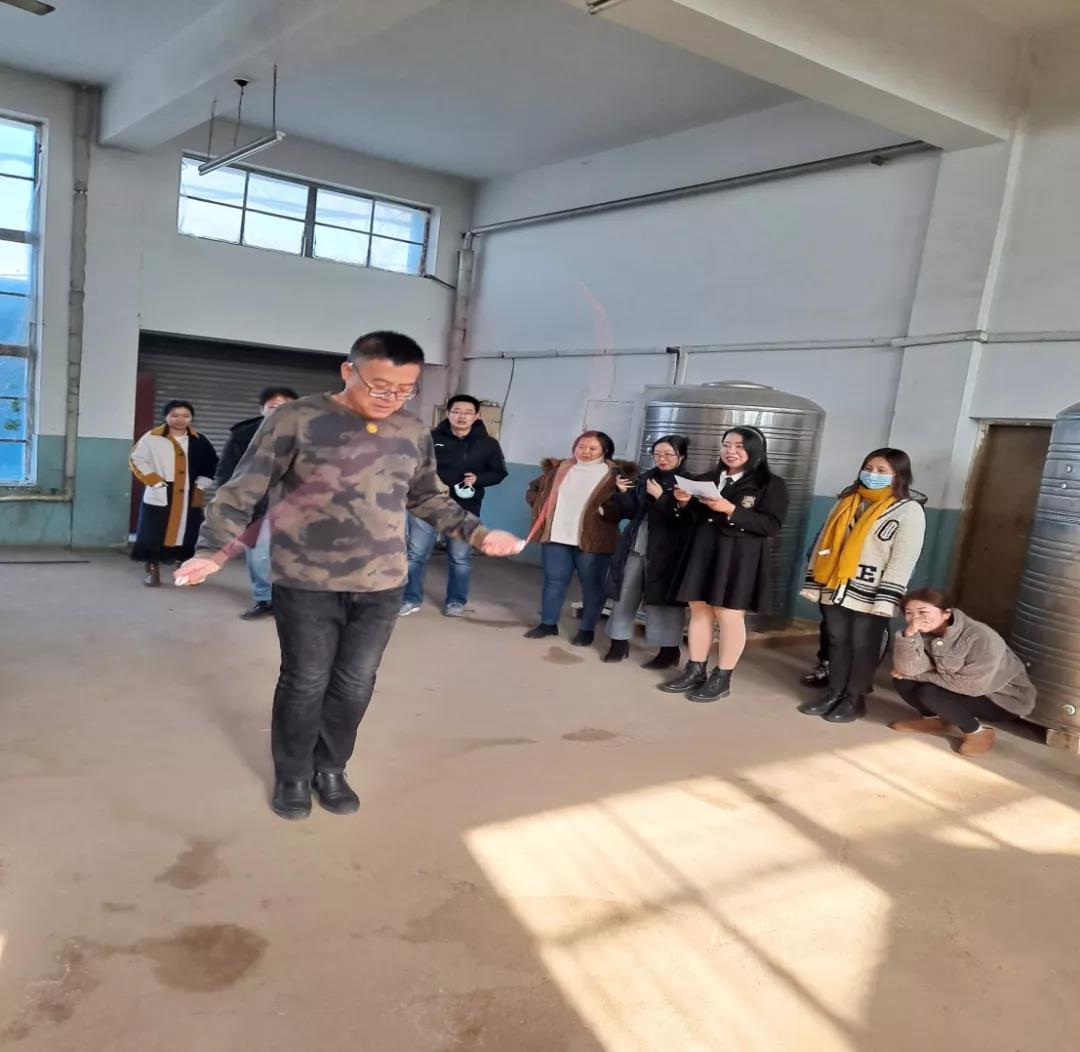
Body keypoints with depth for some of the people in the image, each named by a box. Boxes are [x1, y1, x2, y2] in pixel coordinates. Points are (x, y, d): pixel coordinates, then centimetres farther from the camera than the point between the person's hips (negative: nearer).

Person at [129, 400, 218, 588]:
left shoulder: (200, 441, 7)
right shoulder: (152, 437, -4)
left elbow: (212, 465, 16)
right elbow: (137, 460, -3)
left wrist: (202, 484, 6)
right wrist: (155, 481, -10)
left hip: (190, 498, 3)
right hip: (160, 496, -3)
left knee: (188, 535, 7)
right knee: (155, 535, -1)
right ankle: (152, 572, 9)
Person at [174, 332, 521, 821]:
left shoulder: (413, 432, 5)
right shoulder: (295, 419, -9)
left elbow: (428, 498, 18)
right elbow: (244, 489, -7)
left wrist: (477, 532, 10)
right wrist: (212, 550, -18)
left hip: (381, 586, 4)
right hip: (306, 583, -4)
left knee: (355, 686, 12)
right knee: (305, 683, 8)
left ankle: (331, 769, 34)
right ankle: (293, 774, 31)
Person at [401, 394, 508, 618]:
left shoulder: (488, 444, 0)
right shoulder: (431, 438, -4)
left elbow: (499, 472, 8)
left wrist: (478, 479, -10)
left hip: (465, 508, 1)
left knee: (460, 557, 10)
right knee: (416, 554, 3)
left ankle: (456, 601, 25)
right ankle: (411, 599, 16)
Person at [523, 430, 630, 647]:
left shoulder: (616, 474, -3)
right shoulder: (558, 470, 11)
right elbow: (533, 489, 23)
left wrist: (604, 511, -22)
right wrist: (539, 505, 6)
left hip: (592, 540, -3)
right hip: (556, 537, 4)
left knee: (591, 585, 4)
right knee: (553, 581, 10)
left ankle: (587, 629, 16)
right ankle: (548, 623, 22)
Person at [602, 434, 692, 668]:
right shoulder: (645, 478, 12)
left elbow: (686, 517, -16)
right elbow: (629, 512, 12)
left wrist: (661, 497, -20)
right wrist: (623, 492, -5)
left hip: (665, 551, -6)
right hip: (634, 547, 6)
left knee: (664, 598, -2)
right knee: (624, 594, 10)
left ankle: (670, 650, 8)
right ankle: (619, 641, 22)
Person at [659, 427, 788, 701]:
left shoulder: (771, 484, -4)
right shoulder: (708, 479, 13)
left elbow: (772, 526, -14)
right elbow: (693, 519, 18)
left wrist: (731, 510, -22)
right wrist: (684, 503, -5)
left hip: (740, 559, -5)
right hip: (702, 553, 6)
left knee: (729, 616, -1)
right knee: (699, 611, 8)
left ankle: (722, 678, 11)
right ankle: (695, 671, 19)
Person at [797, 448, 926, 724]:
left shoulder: (909, 509, -6)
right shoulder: (846, 501, 11)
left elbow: (904, 559, -12)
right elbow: (824, 542, 12)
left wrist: (885, 600, -17)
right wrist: (813, 582, 7)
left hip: (870, 594, -4)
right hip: (836, 588, 5)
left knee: (863, 647, 6)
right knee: (837, 642, 11)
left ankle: (855, 699, 19)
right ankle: (834, 693, 23)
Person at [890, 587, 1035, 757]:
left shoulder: (980, 637, -29)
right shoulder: (924, 633, -11)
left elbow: (971, 685, -31)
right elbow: (906, 670, -21)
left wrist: (919, 676, -23)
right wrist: (909, 634, -37)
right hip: (967, 692, 6)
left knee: (929, 693, -27)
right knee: (902, 681, -12)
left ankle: (978, 732, -6)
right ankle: (935, 719, 12)